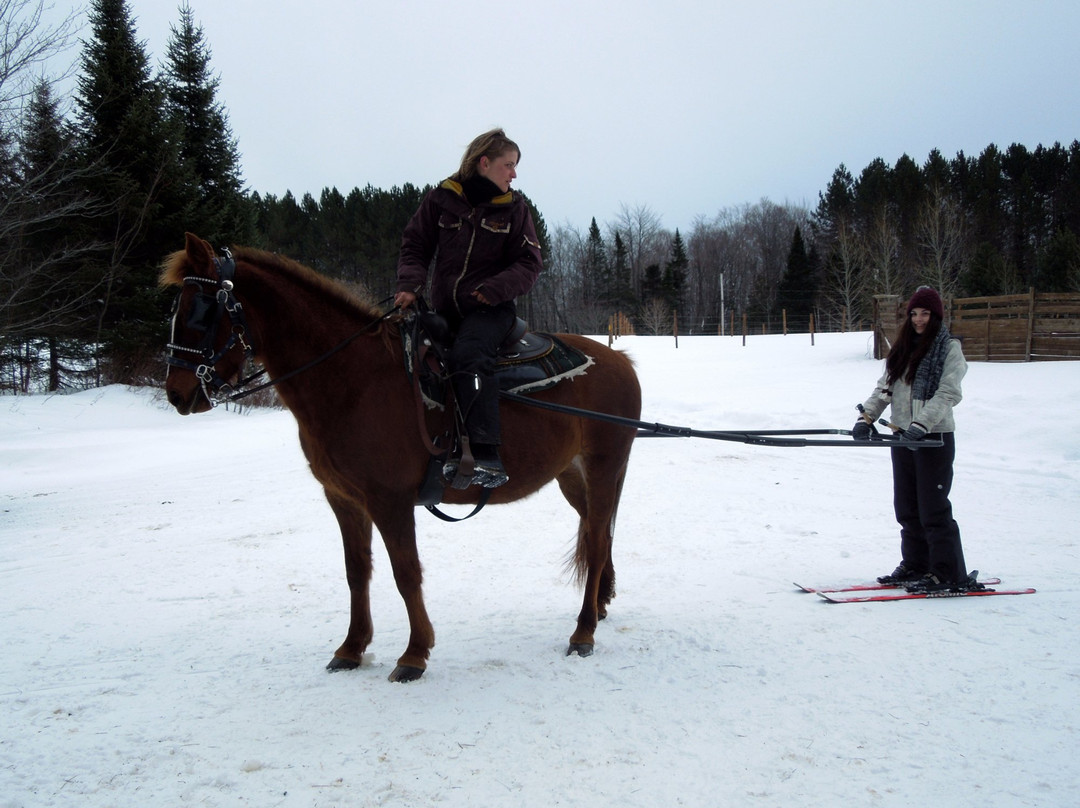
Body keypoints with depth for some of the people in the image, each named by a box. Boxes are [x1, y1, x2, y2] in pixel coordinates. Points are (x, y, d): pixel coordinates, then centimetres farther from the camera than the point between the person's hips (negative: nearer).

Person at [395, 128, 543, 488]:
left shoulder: (514, 208, 4)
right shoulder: (441, 199, 5)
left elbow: (528, 264, 0)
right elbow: (415, 246, 9)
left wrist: (495, 289, -17)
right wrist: (410, 285, -10)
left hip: (491, 309, -4)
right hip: (445, 309, 4)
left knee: (468, 355, -30)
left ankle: (487, 457, -37)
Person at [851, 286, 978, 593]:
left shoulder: (950, 348, -5)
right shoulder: (902, 348, 15)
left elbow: (948, 394, -15)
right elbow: (884, 388, 14)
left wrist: (920, 424, -26)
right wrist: (867, 417, 0)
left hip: (934, 436, -7)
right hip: (902, 435, 7)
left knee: (933, 509, -7)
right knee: (907, 507, 11)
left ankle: (949, 575, -2)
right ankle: (915, 565, 22)